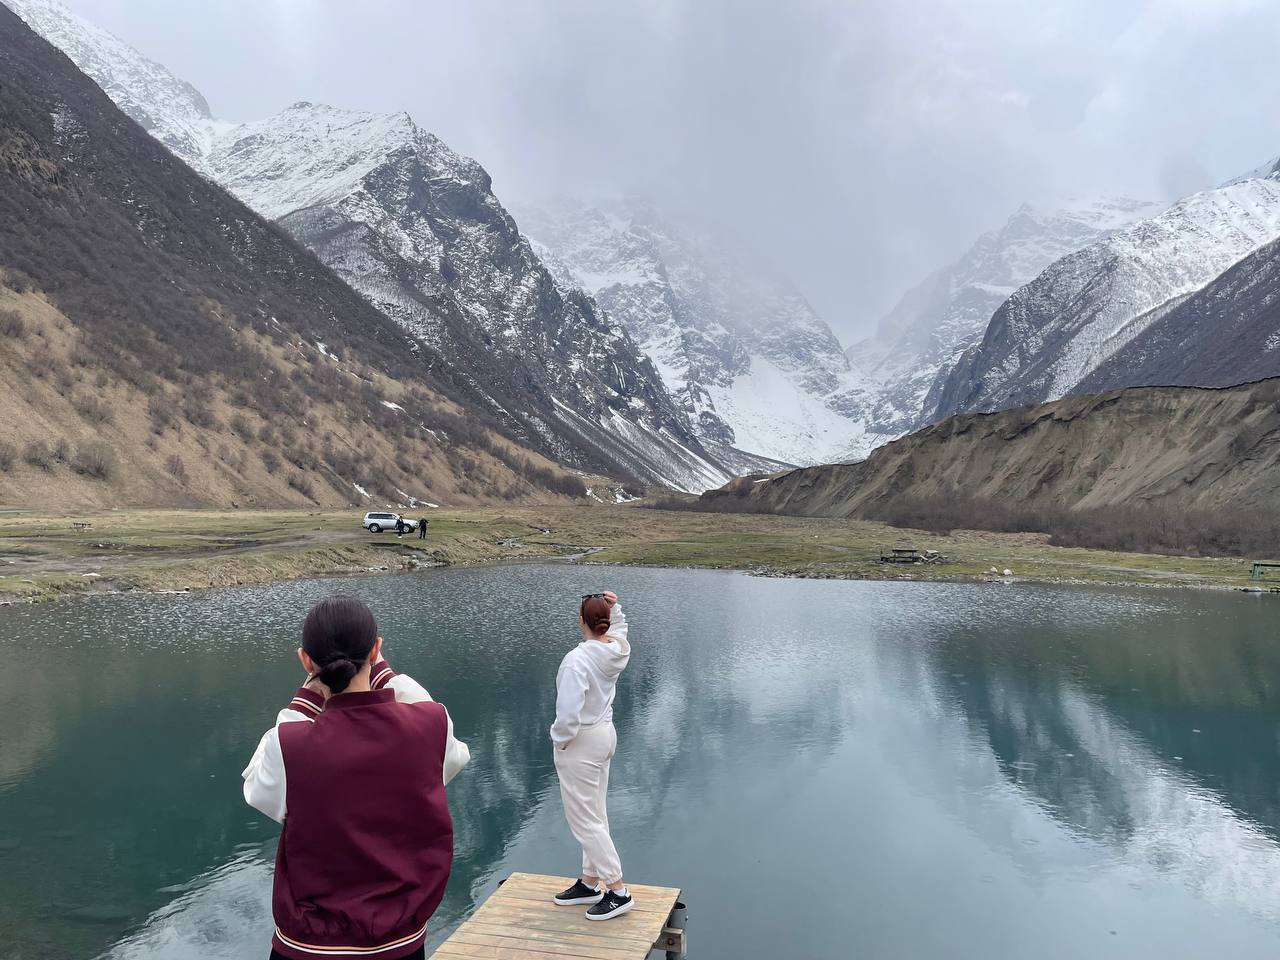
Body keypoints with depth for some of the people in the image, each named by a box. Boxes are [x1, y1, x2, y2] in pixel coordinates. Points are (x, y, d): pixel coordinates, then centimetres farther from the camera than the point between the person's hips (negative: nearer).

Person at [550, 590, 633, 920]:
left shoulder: (577, 659, -28)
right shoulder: (617, 647, -5)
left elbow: (569, 712, -30)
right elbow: (618, 626, 22)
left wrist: (559, 741, -12)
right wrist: (614, 606, 4)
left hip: (581, 743, -9)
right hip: (605, 733, 9)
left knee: (585, 820, 3)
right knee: (595, 814, 18)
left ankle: (618, 891, 7)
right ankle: (590, 882, 31)